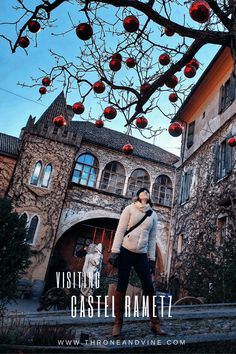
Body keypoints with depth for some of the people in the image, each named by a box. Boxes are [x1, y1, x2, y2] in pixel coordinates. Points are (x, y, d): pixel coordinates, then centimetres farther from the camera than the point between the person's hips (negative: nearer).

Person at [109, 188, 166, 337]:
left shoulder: (153, 215, 10)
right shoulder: (130, 209, 0)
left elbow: (152, 238, 12)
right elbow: (120, 230, -5)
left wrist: (152, 259, 8)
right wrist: (114, 251, -11)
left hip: (141, 255, 3)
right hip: (125, 251, -3)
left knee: (149, 287, 0)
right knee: (122, 286, 0)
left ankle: (155, 323, 14)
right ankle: (118, 323, 12)